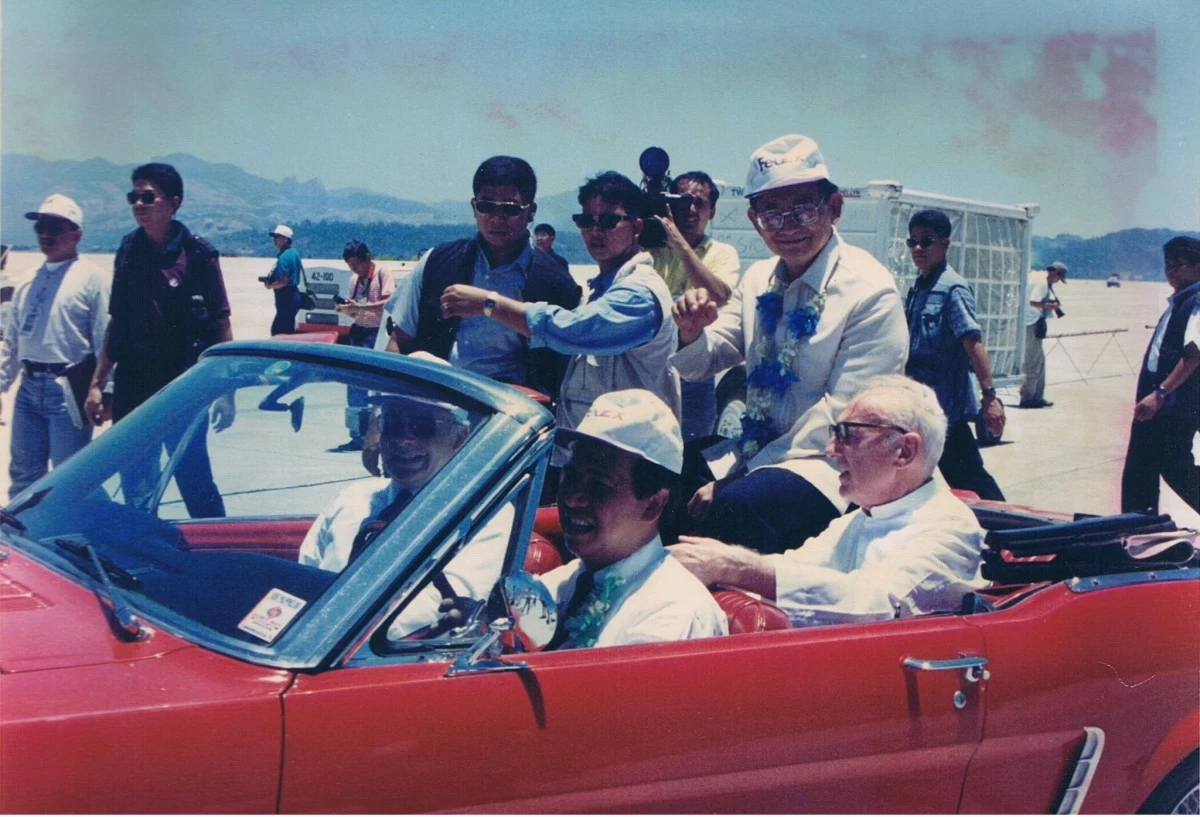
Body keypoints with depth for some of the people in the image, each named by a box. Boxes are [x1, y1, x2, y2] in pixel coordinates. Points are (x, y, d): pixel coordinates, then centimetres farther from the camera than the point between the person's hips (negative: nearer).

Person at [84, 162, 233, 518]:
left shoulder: (198, 254, -6)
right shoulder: (128, 251, 7)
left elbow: (220, 325, -5)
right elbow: (116, 323, 12)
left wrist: (225, 390, -10)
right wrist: (97, 383, 10)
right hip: (132, 389, 4)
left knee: (197, 486, 2)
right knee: (136, 493, 9)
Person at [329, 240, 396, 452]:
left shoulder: (382, 274, -5)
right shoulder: (356, 280, 17)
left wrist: (361, 307, -24)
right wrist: (345, 309, -1)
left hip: (377, 335, -8)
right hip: (359, 334, 8)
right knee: (355, 390, 7)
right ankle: (358, 437, 13)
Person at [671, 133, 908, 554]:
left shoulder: (871, 292, -13)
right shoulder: (757, 279, 8)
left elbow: (841, 416, -17)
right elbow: (700, 365, 11)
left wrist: (735, 474, -19)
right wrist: (691, 330, -14)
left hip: (829, 464, -7)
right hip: (758, 450, 7)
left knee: (735, 507, -34)